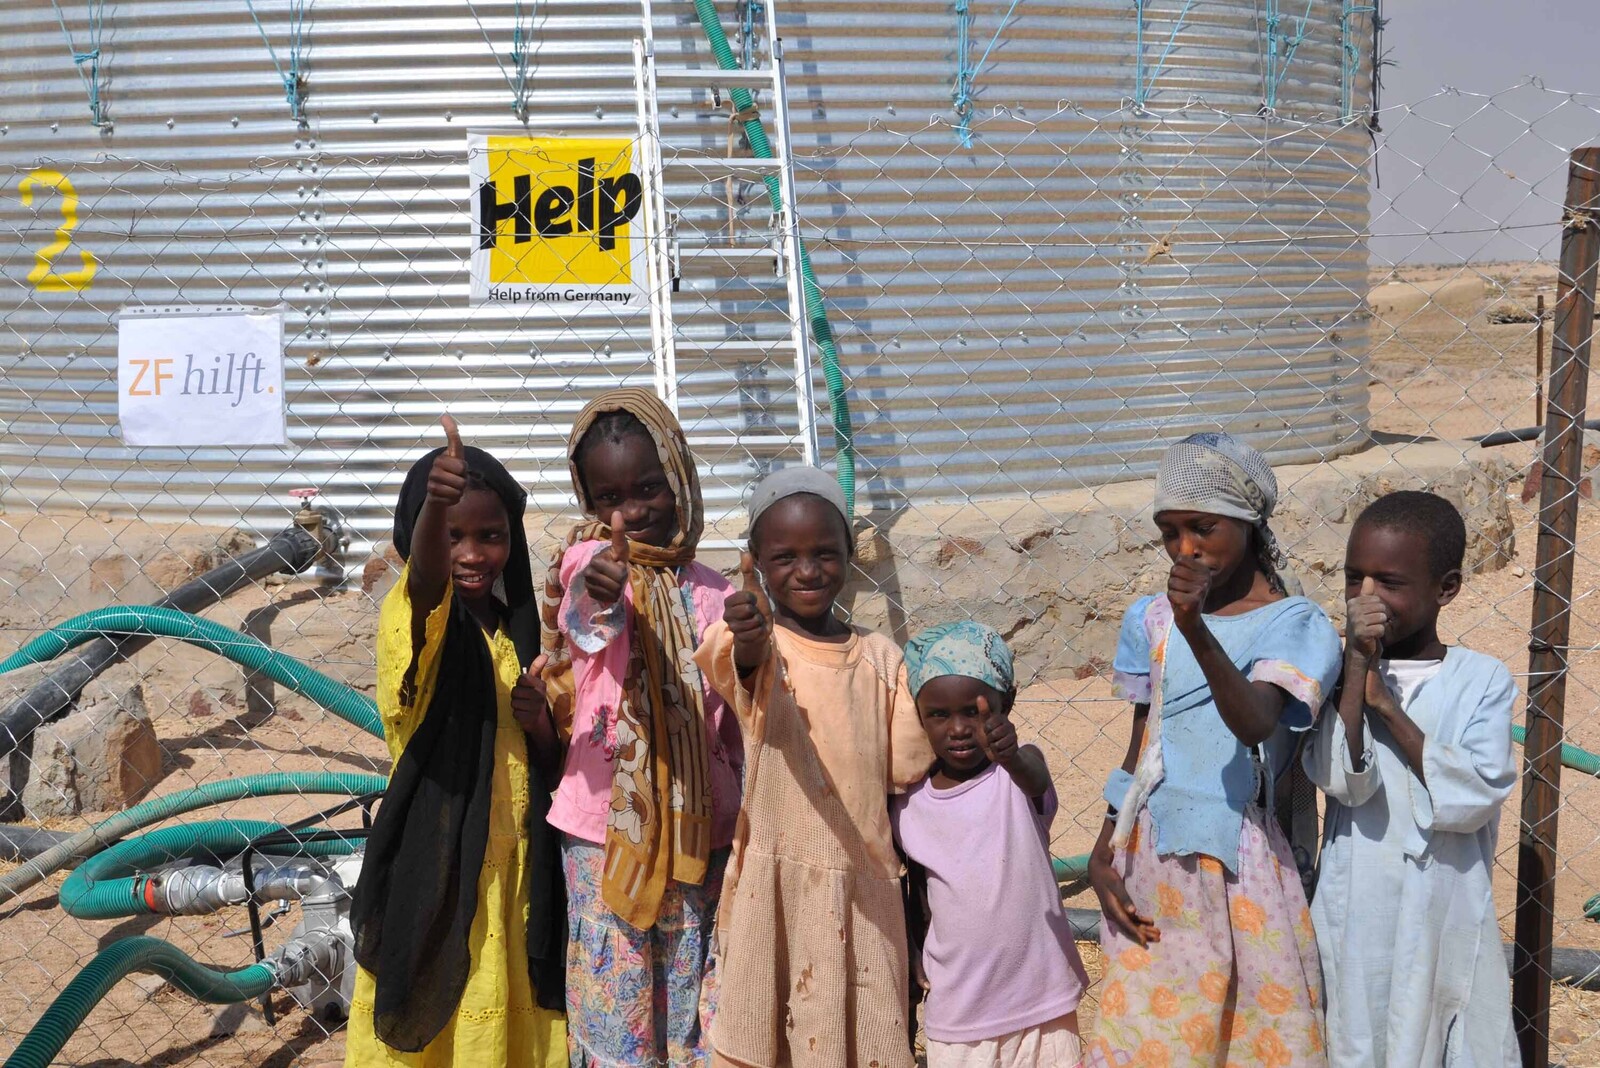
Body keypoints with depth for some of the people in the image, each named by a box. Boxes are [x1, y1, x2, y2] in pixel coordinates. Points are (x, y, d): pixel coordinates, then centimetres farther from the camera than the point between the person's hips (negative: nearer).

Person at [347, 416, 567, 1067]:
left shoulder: (517, 629, 7)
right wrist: (433, 504, -55)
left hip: (513, 867, 5)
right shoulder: (415, 614, -9)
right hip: (436, 864, -5)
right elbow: (427, 575, -35)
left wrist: (541, 727, -9)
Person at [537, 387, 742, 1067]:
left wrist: (740, 829, 5)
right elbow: (581, 623, -31)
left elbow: (733, 729, 9)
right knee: (616, 1010, 3)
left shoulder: (712, 595, 4)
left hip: (696, 833, 3)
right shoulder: (589, 559, -6)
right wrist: (594, 597, -53)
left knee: (694, 1010, 10)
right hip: (606, 831, -3)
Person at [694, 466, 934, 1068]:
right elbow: (735, 665, -31)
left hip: (866, 887, 3)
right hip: (776, 884, -3)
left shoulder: (881, 657, 5)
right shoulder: (758, 642, -7)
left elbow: (905, 768, 4)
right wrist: (745, 643, -53)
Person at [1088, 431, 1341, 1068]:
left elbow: (1255, 723, -28)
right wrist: (1103, 851, 2)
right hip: (1148, 862, 5)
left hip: (1236, 865, -4)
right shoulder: (1153, 620, 6)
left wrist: (1195, 629, -41)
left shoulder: (1297, 626, -9)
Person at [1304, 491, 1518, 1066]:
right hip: (1355, 924, 1)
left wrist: (1387, 705, -15)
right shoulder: (1339, 670, -2)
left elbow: (1474, 798, -16)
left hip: (1448, 919, 0)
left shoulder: (1481, 680, -3)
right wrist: (1358, 663, -17)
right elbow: (1340, 779, -16)